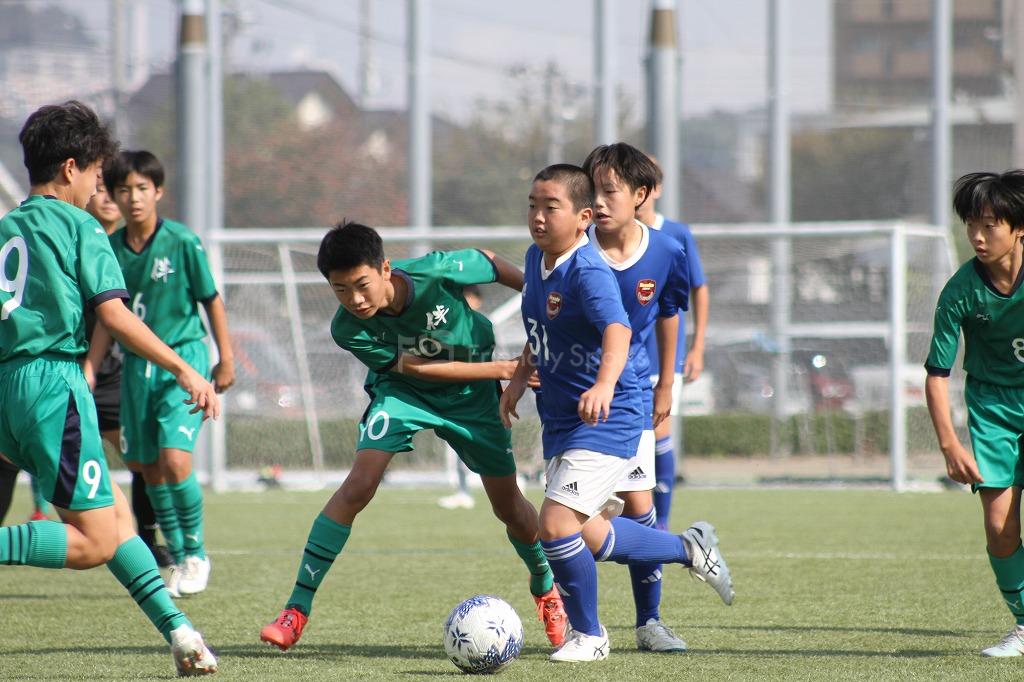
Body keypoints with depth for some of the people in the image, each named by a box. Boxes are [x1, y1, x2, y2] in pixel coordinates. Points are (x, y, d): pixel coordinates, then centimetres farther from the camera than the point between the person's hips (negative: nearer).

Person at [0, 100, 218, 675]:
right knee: (94, 544, -7)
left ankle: (177, 629, 7)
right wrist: (185, 371, -8)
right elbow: (113, 313, -10)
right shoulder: (79, 227, 0)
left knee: (117, 514, 13)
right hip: (54, 380, -8)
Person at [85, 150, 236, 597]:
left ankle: (196, 553, 1)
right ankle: (178, 559, 21)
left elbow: (212, 300, 0)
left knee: (175, 459, -17)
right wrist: (89, 368, 6)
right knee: (150, 468, 7)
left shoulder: (183, 242, -9)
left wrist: (226, 359, 2)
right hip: (136, 367, 5)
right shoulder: (110, 249, 2)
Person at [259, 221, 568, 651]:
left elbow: (488, 261, -10)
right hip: (403, 391, -1)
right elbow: (417, 368, -22)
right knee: (359, 484, -22)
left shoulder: (437, 273, -33)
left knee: (509, 507, 6)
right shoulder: (349, 330, -28)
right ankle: (297, 609, -18)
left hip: (471, 393, 1)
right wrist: (501, 369, -25)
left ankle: (545, 590, 38)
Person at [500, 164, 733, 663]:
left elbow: (617, 329, -41)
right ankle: (690, 549, 37)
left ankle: (588, 635, 4)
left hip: (607, 421, -9)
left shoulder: (589, 274, -23)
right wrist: (520, 377, 15)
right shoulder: (536, 258, 4)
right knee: (585, 536, 16)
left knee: (557, 525, -17)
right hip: (559, 420, 9)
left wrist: (604, 383, -58)